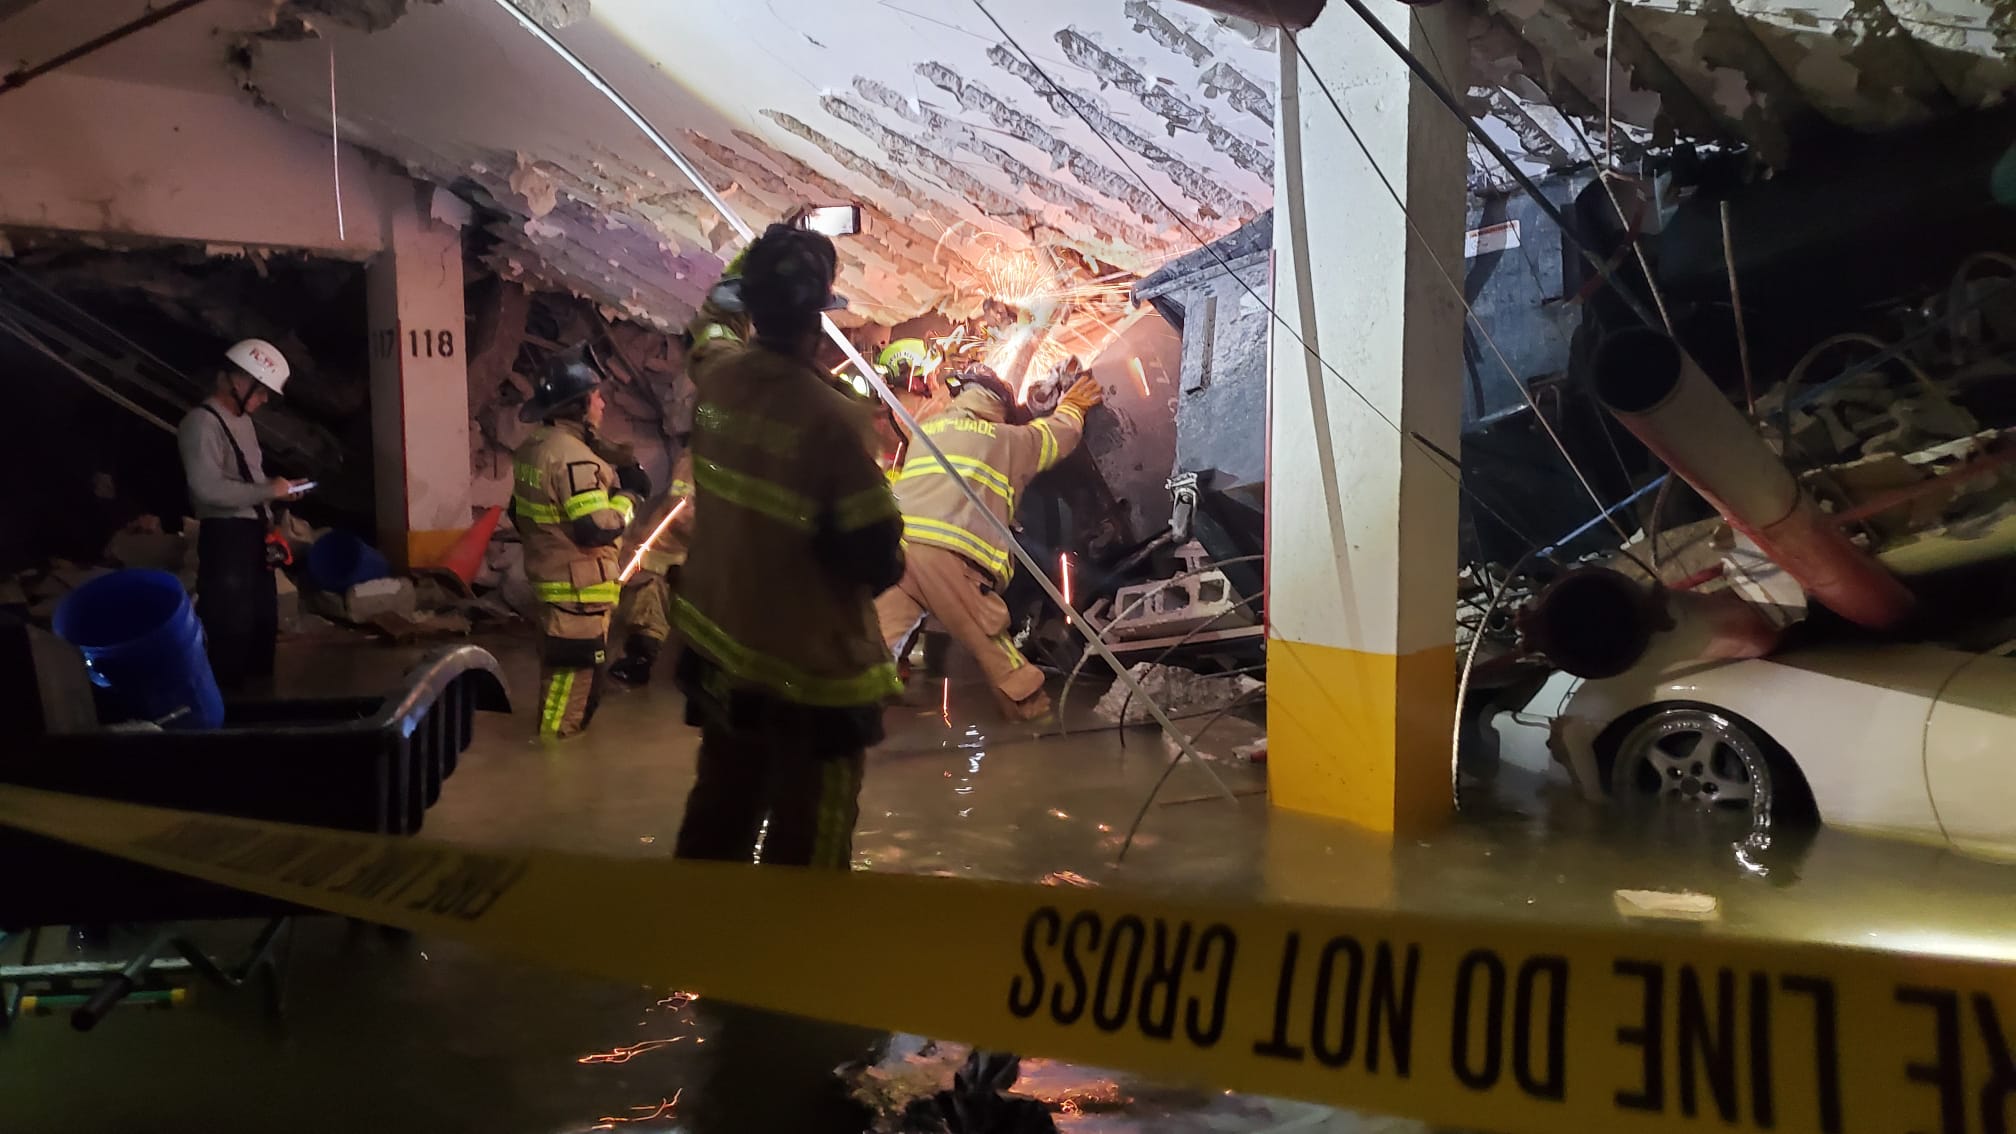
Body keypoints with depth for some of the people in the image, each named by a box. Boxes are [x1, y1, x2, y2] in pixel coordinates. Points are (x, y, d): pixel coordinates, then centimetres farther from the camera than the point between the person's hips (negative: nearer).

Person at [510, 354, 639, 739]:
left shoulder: (532, 448, 9)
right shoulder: (573, 456, -23)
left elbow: (520, 514, 17)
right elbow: (598, 528, -25)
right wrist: (626, 498, -10)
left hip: (550, 576, 10)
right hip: (579, 586, -10)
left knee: (559, 667, 22)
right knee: (576, 670, -1)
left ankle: (553, 735, 35)